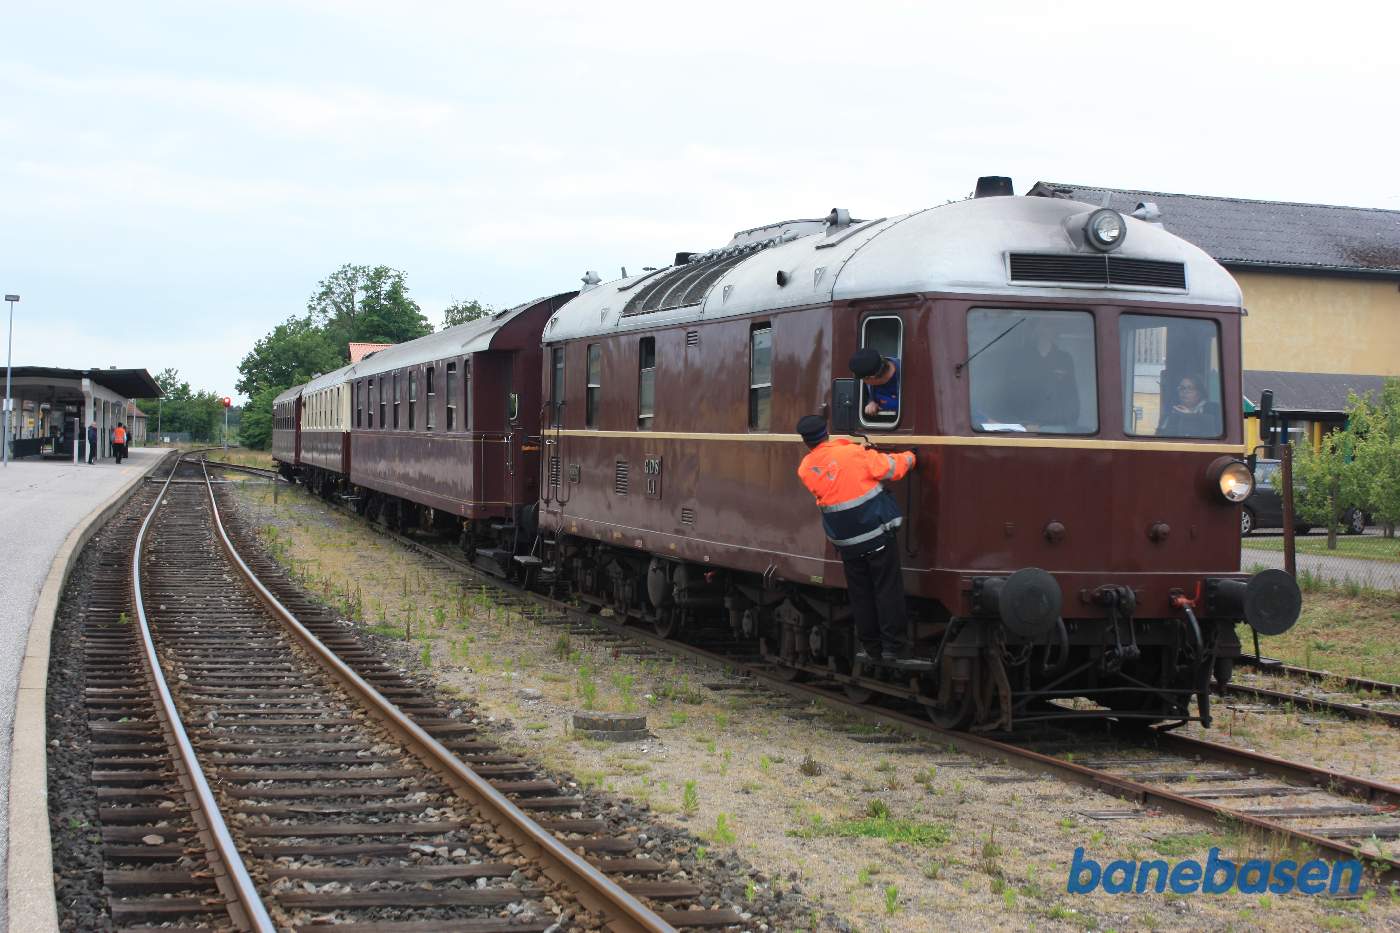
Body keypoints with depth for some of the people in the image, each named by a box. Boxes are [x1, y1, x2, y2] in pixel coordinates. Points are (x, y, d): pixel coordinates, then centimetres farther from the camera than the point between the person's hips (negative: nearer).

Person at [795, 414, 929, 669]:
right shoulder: (854, 454, -13)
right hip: (877, 537, -4)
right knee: (888, 591, 2)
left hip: (847, 543, 4)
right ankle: (894, 648, 0)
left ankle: (870, 648, 20)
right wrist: (909, 457, 11)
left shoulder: (805, 469, -1)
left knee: (860, 594, 15)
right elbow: (892, 467, -8)